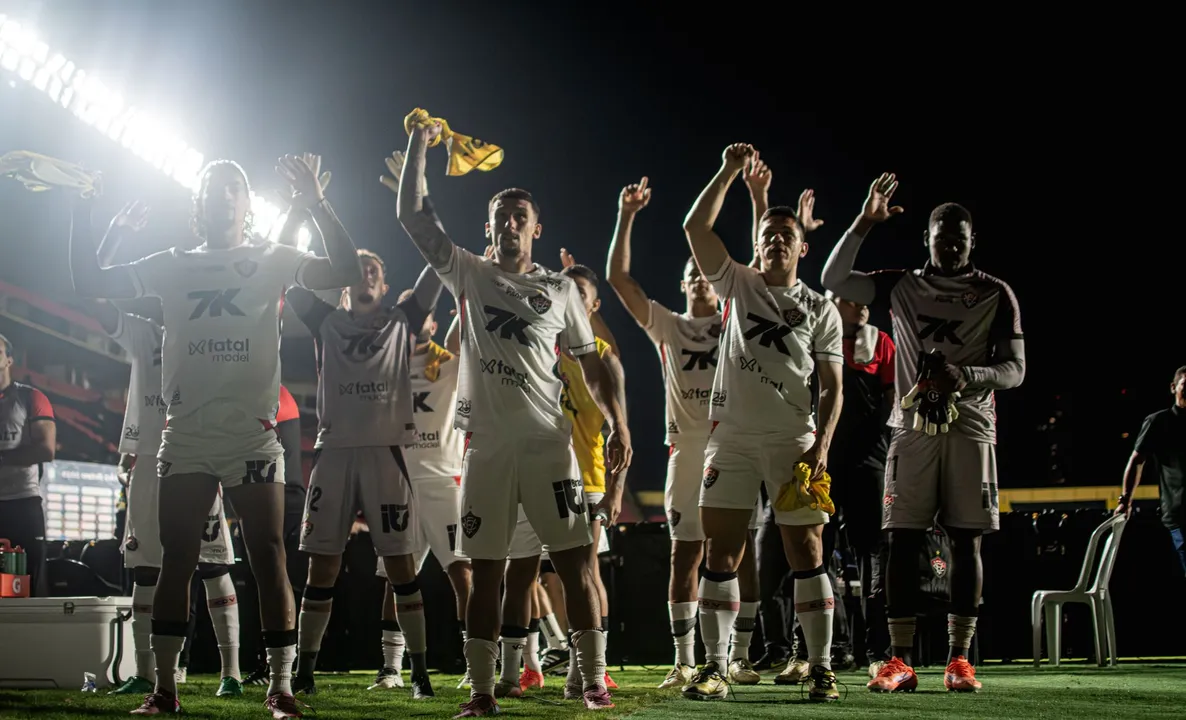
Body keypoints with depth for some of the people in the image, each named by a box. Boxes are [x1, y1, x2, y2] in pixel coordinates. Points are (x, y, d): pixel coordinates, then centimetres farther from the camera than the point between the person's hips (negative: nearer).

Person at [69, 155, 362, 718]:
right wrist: (82, 212, -1)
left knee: (268, 555, -7)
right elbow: (89, 283, 8)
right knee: (176, 559, 2)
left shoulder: (274, 262, 6)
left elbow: (346, 272, -8)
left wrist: (316, 203, -17)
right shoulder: (172, 266, 12)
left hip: (252, 434, -2)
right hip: (186, 435, 2)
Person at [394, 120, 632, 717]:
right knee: (485, 571, 4)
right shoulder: (468, 275, 10)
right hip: (487, 443, 1)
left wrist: (617, 424, -1)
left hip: (547, 441, 0)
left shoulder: (560, 290, 10)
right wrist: (418, 147, 2)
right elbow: (411, 216, 6)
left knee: (577, 561, -5)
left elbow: (591, 363, 10)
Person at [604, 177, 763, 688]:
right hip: (687, 448, 0)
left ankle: (739, 657, 7)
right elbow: (618, 278, 4)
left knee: (743, 550, -1)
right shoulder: (667, 326, 12)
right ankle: (684, 661, 5)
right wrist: (626, 217, -3)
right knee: (686, 553, 0)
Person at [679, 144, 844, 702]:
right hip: (732, 437, 1)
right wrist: (729, 172, -4)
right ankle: (714, 668, 5)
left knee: (806, 553, -2)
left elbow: (832, 388, 3)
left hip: (793, 441, -1)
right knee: (721, 554, 0)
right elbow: (695, 227, 1)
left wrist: (821, 445, -10)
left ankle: (821, 668, 3)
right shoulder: (737, 285, 11)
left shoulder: (820, 310, 8)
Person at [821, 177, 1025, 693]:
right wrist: (864, 223, -9)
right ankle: (900, 660, -1)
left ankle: (960, 658, 4)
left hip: (970, 425, -1)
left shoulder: (996, 294, 5)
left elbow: (1014, 370, 1)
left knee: (965, 541, -2)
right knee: (902, 540, -4)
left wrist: (964, 375, -18)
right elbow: (833, 280, 0)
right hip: (913, 424, 1)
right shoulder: (901, 286, 10)